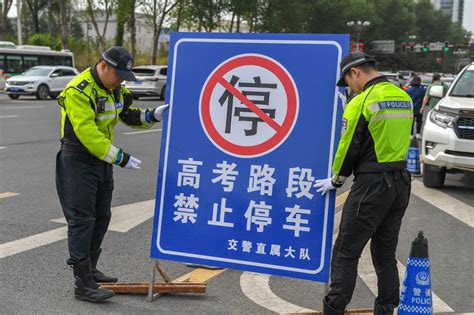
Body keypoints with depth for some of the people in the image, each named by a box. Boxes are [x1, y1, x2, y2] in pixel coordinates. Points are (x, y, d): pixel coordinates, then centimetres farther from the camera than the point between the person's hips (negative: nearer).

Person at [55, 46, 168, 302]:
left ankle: (89, 270, 28)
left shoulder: (115, 89, 6)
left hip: (102, 159, 9)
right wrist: (120, 158, -28)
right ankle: (82, 284, -4)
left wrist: (152, 116, -7)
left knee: (101, 217, 14)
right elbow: (88, 133, -28)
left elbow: (131, 116, 14)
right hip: (79, 161, -9)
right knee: (81, 219, -8)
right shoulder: (78, 91, -22)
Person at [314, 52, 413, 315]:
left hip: (371, 185, -8)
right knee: (385, 254, 17)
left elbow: (349, 147, -9)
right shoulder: (404, 98, 9)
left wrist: (336, 180, 5)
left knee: (345, 253, 1)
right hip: (401, 183, 8)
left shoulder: (361, 102, -13)